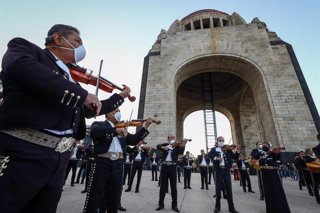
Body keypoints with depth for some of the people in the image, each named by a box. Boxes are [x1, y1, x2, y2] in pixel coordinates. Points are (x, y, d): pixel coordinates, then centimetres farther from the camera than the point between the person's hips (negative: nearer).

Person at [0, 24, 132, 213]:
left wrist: (121, 96, 33)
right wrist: (82, 93, -20)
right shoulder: (25, 47, 4)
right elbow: (19, 66, -22)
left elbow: (89, 109, 29)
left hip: (58, 159, 7)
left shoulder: (71, 79, 20)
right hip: (22, 151, -6)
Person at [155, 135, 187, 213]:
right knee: (162, 186, 9)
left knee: (173, 187, 5)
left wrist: (182, 145, -32)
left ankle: (174, 205, 18)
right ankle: (161, 204, 22)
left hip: (172, 167, -1)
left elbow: (181, 152, -15)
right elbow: (158, 146, -6)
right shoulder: (165, 145, 9)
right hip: (164, 167, 1)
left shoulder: (177, 146, 4)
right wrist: (162, 147, -26)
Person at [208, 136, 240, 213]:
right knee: (218, 188, 6)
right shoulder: (214, 149, 3)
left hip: (226, 170, 2)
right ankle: (217, 206, 20)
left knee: (229, 189, 10)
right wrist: (216, 158, -30)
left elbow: (235, 157, 0)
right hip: (219, 171, -1)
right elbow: (209, 155, -13)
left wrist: (238, 151, -17)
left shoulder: (228, 149, 7)